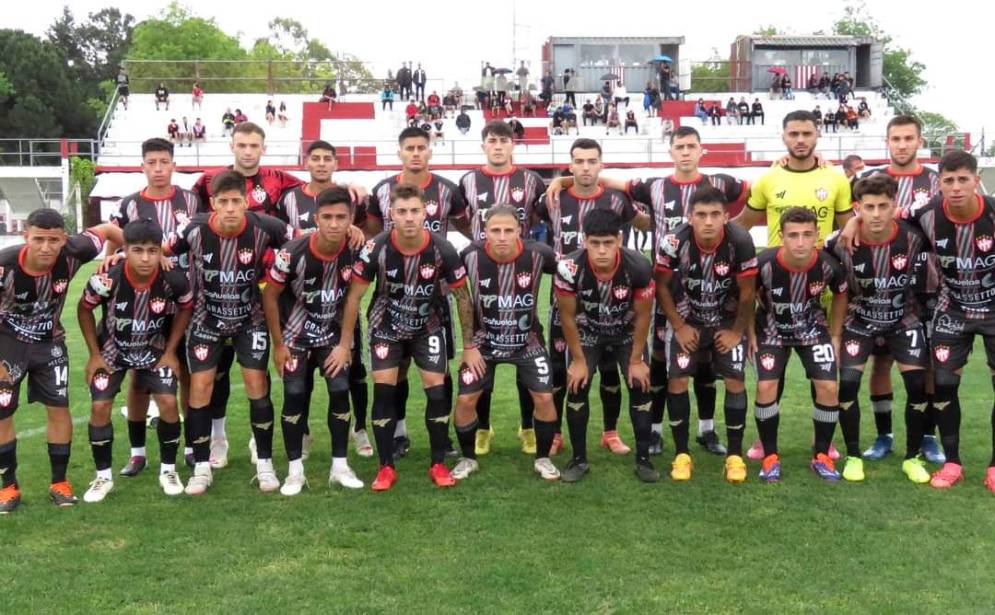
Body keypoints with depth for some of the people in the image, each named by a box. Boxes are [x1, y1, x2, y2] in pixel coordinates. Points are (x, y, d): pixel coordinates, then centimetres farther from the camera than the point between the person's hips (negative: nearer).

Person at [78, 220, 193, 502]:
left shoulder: (174, 279, -28)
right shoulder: (107, 279, -30)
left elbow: (185, 308, -5)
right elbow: (84, 309, -9)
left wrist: (170, 351, -6)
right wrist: (94, 354, -7)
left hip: (155, 349, 0)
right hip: (112, 350, 0)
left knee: (168, 402, -13)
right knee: (100, 407, -8)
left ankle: (168, 470, 8)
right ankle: (103, 476, 11)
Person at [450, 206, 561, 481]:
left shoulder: (538, 254, -22)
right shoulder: (471, 256, -22)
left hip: (527, 341, 0)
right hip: (484, 340, 0)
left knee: (544, 398, -6)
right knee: (466, 399, -5)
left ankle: (542, 458, 17)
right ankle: (468, 458, 18)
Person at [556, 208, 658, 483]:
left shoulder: (639, 267, -34)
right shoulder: (569, 268, -35)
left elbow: (642, 316, -16)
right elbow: (567, 316, -17)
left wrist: (636, 360, -9)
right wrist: (579, 360, -11)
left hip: (627, 333, 0)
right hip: (587, 333, 0)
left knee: (640, 387, -8)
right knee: (577, 388, -8)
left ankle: (644, 458, 7)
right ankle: (579, 459, 7)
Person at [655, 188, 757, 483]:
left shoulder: (740, 242, -28)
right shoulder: (674, 241, -27)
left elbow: (747, 293, -14)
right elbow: (661, 286, -10)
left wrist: (737, 332, -6)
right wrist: (679, 327, -8)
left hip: (728, 321, 0)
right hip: (689, 320, 1)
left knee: (735, 382, -8)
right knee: (677, 380, -9)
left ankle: (735, 455, 6)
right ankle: (682, 454, 5)